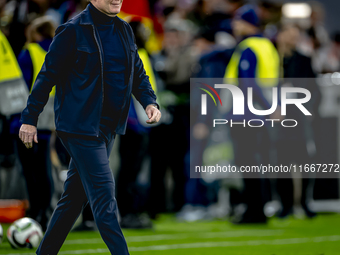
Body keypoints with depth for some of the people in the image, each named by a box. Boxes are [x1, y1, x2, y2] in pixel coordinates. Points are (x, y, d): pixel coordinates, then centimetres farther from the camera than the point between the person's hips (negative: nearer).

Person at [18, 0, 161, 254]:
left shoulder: (124, 31, 11)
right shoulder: (73, 31, -10)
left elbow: (138, 74, 17)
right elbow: (48, 75, -7)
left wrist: (149, 102, -2)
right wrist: (30, 118, -7)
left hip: (108, 127, 7)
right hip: (79, 126, -7)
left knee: (76, 195, 13)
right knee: (104, 196, -12)